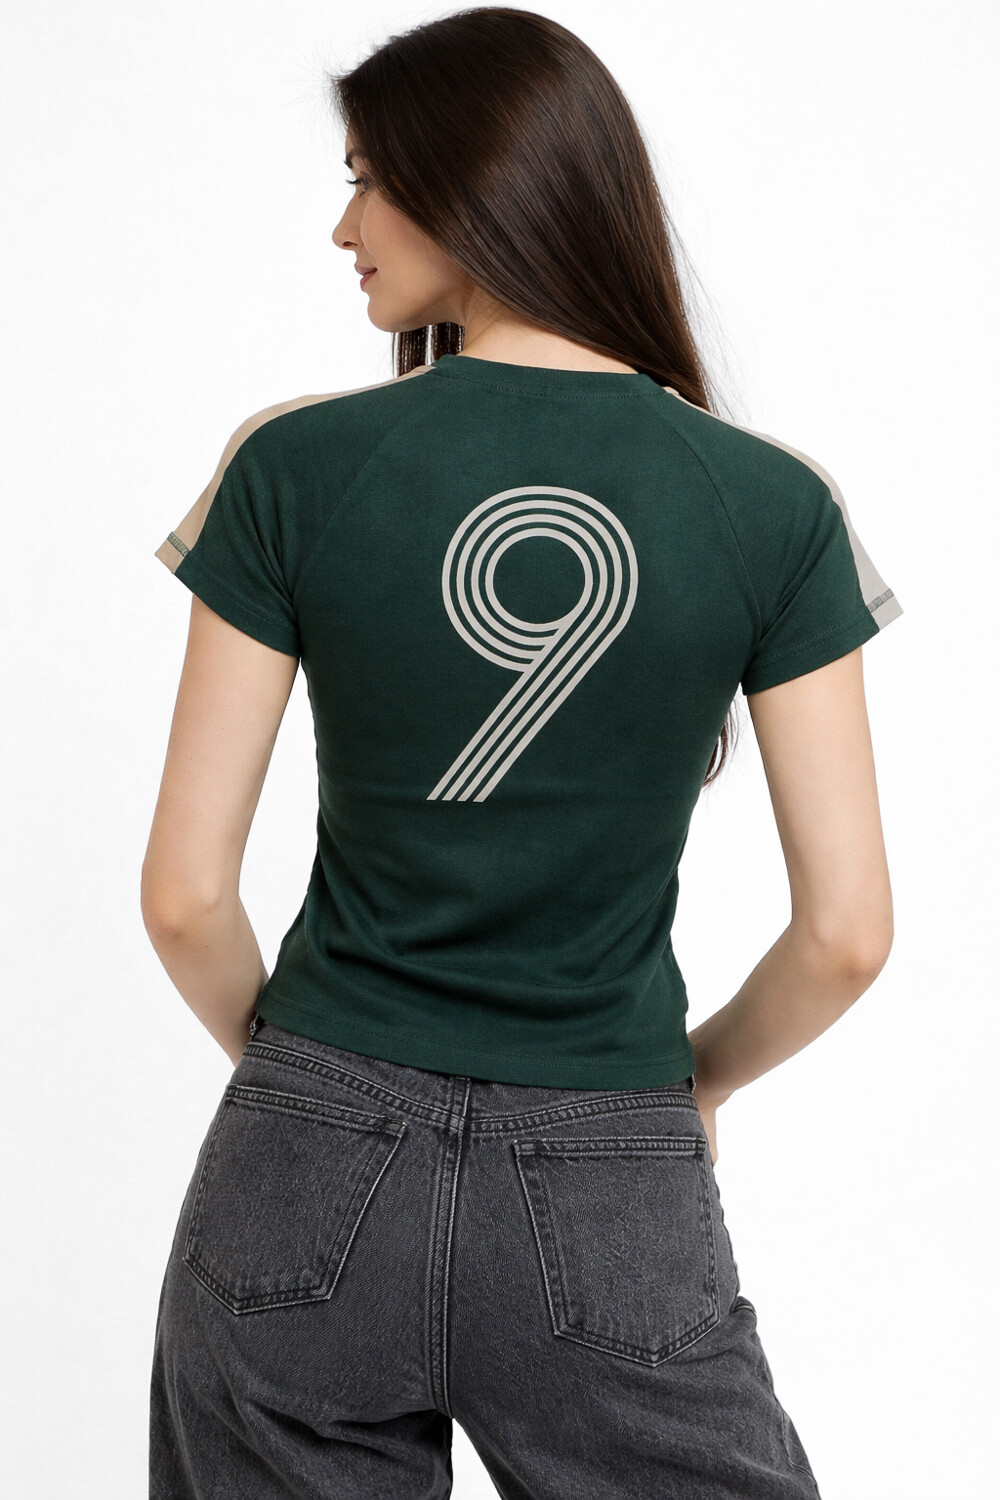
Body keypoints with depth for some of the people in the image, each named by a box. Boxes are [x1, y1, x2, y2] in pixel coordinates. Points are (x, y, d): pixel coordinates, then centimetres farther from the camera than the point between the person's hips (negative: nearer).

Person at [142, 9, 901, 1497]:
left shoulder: (294, 469, -9)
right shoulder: (774, 503, -6)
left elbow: (185, 894, -6)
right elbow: (849, 928, -5)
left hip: (311, 1189, 1)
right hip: (612, 1209, 0)